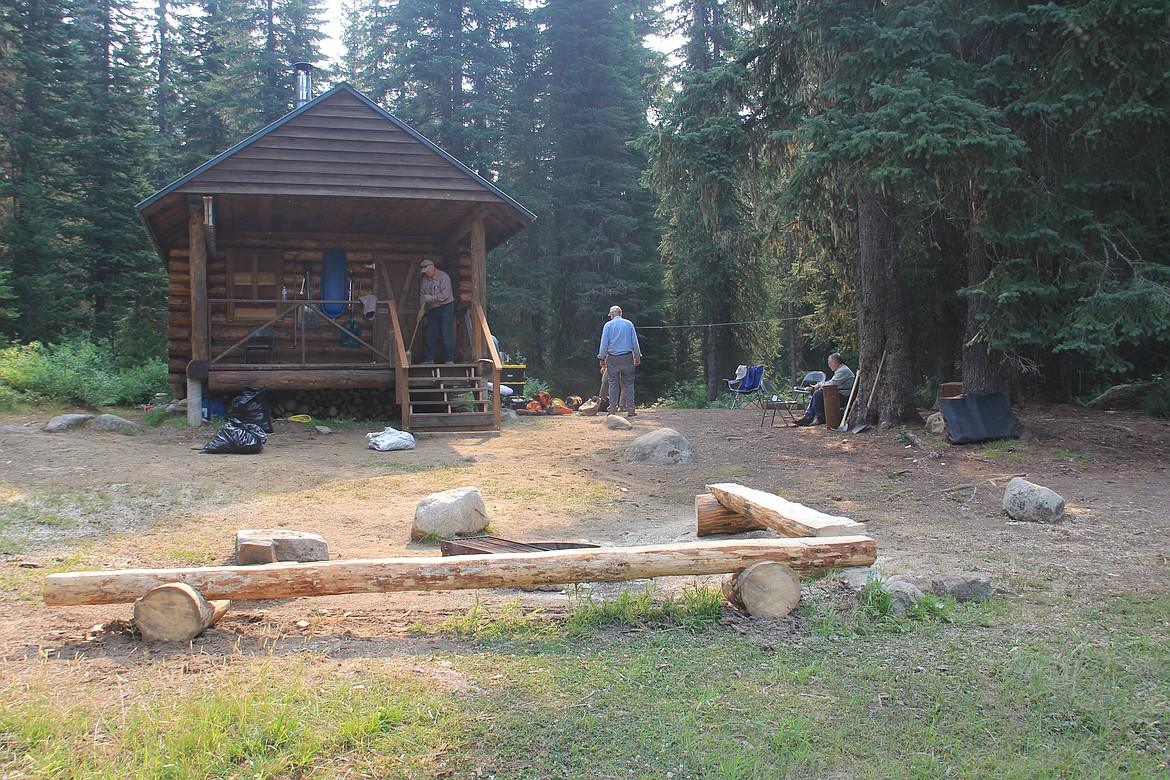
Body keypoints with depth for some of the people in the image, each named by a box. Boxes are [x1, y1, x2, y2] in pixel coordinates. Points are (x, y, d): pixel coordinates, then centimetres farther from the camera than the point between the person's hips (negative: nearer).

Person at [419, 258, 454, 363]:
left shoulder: (443, 276, -11)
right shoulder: (425, 279, 9)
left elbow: (446, 294, -20)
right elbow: (422, 294, 11)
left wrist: (432, 298, -23)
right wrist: (421, 309, 0)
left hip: (445, 307, -6)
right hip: (433, 310, 7)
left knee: (447, 335, -8)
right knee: (430, 335, 6)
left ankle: (449, 359, -4)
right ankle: (429, 359, 12)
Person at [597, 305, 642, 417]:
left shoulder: (608, 325, 1)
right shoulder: (629, 324, 5)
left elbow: (604, 343, -1)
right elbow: (635, 342, 4)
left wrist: (602, 359, 5)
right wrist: (637, 356, 11)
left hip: (613, 358, -1)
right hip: (627, 357, 1)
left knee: (613, 384, 4)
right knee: (628, 383, 3)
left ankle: (613, 409, 1)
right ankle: (630, 409, -2)